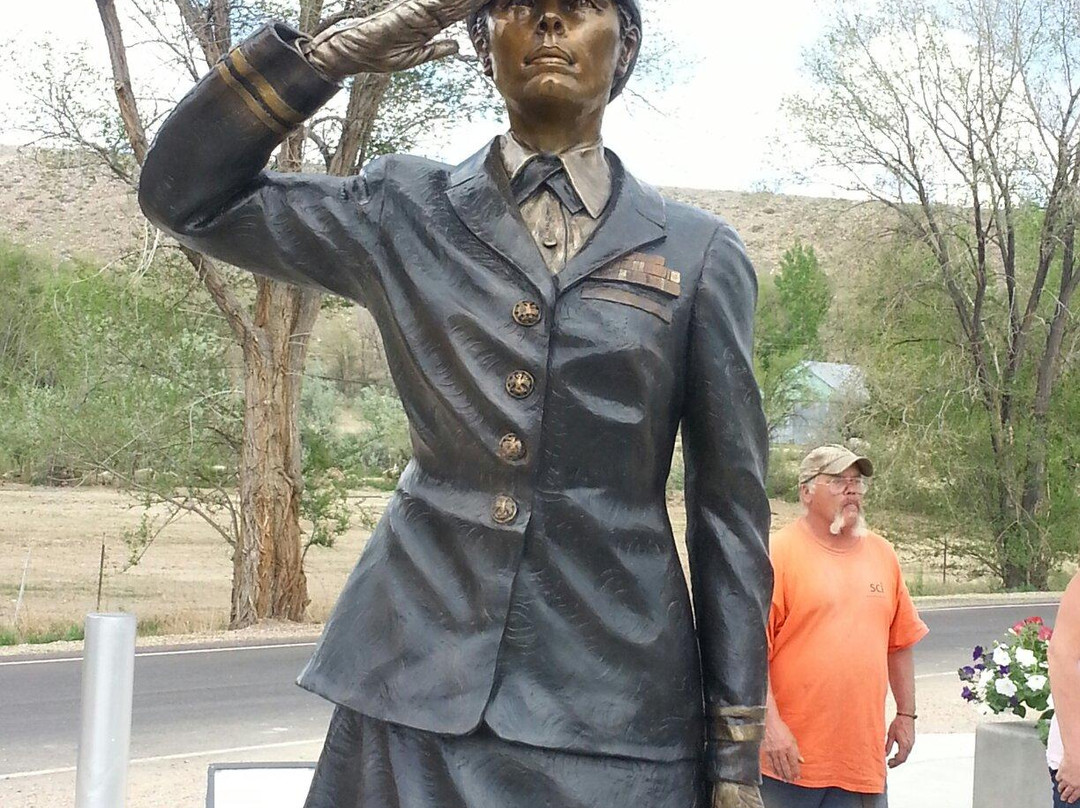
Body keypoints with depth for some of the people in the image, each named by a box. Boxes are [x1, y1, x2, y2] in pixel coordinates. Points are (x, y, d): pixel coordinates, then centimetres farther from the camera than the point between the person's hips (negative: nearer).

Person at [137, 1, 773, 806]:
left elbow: (730, 513, 4)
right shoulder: (404, 211, 8)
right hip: (417, 689, 1)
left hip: (611, 707, 0)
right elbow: (184, 191, 6)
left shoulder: (698, 252, 4)